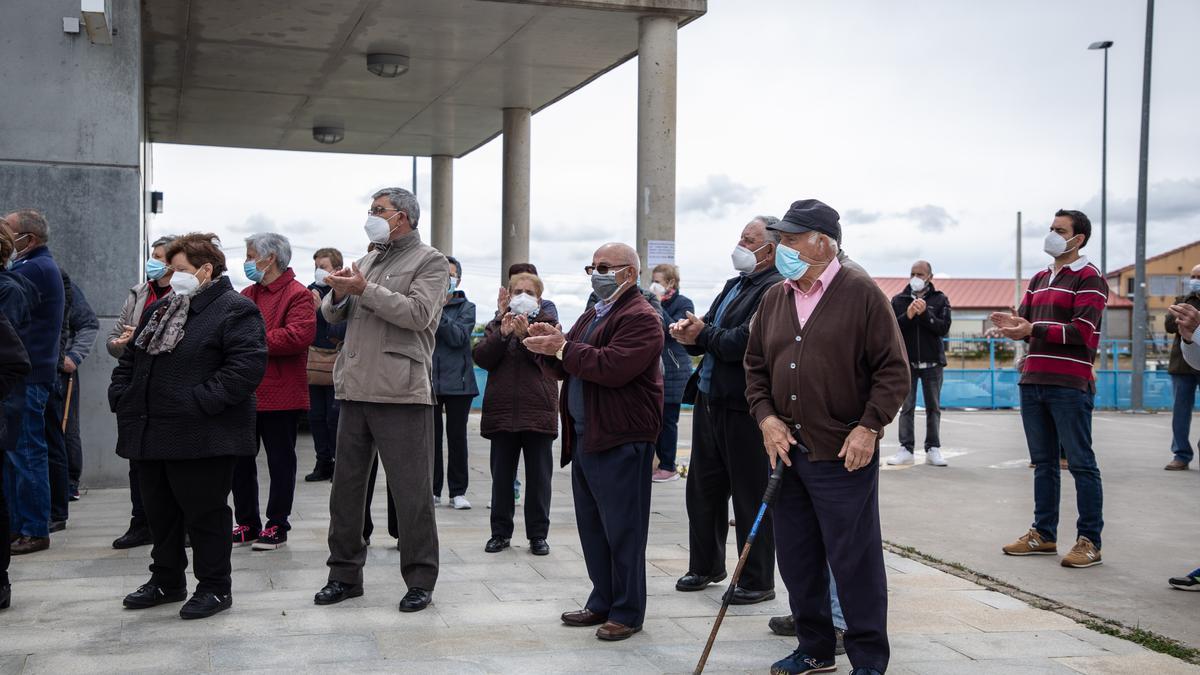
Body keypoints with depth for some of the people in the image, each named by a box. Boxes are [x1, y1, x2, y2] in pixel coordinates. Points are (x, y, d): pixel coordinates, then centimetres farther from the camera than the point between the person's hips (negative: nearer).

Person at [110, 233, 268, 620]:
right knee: (160, 512, 17)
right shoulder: (159, 310, 18)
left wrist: (201, 402, -24)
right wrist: (121, 397, 7)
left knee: (205, 515, 1)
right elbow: (129, 360, 23)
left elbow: (247, 366, -22)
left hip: (202, 439, -8)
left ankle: (215, 588, 13)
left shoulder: (235, 310, -9)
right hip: (150, 434, 8)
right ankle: (166, 581, 32)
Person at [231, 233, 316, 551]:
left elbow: (299, 335, -22)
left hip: (279, 396, -7)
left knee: (280, 462, 4)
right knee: (240, 461, 12)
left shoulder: (298, 295, -9)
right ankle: (247, 524, 23)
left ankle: (277, 526, 13)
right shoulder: (246, 294, 15)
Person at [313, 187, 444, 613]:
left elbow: (417, 313, -17)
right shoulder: (368, 260, 20)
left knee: (411, 491, -2)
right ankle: (345, 573, 23)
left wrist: (363, 289, -16)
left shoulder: (429, 262, 0)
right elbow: (332, 315, 17)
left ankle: (420, 580, 8)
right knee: (346, 486, 12)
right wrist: (339, 293, -5)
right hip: (356, 388, 7)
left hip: (401, 393, -7)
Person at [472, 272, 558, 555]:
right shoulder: (496, 325, 13)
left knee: (538, 476, 3)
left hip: (538, 410, -2)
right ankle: (501, 532, 18)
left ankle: (538, 534, 11)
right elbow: (481, 357, -1)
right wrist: (502, 335, -15)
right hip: (502, 410, 2)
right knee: (501, 475, 8)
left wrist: (524, 335, -24)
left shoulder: (548, 323, 5)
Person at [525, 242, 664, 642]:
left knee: (622, 531, -2)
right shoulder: (592, 316, 20)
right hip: (584, 438, 9)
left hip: (621, 442, -9)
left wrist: (563, 347, -20)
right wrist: (548, 347, -1)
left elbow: (613, 366, -25)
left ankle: (627, 613, 7)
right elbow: (562, 368, 20)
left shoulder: (641, 318, -10)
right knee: (592, 528, 14)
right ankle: (603, 603, 24)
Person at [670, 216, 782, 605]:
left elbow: (746, 342, -25)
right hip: (709, 399, 10)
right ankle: (706, 566, 33)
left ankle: (758, 581, 14)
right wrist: (690, 335, -5)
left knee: (751, 497, 2)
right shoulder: (735, 284, 16)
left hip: (743, 407, -9)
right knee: (703, 488, 18)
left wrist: (702, 334, -10)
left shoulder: (775, 290, -16)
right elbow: (711, 336, 17)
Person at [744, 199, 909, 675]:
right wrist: (766, 417, 1)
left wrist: (869, 427, -14)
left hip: (844, 456, -6)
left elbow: (893, 370, -7)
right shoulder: (774, 300, 11)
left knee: (854, 561, 0)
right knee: (797, 560, 13)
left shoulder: (861, 293, -6)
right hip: (787, 451, 6)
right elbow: (755, 366, 16)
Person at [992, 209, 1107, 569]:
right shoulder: (1039, 279, 19)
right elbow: (1025, 320, 17)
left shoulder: (1089, 278, -5)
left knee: (1081, 463, -2)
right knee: (1043, 462, 12)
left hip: (1070, 385, -7)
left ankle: (1090, 541, 3)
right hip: (1033, 381, 7)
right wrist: (1011, 323, -7)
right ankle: (1043, 534, 19)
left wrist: (1032, 330, -22)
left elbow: (1082, 331, -14)